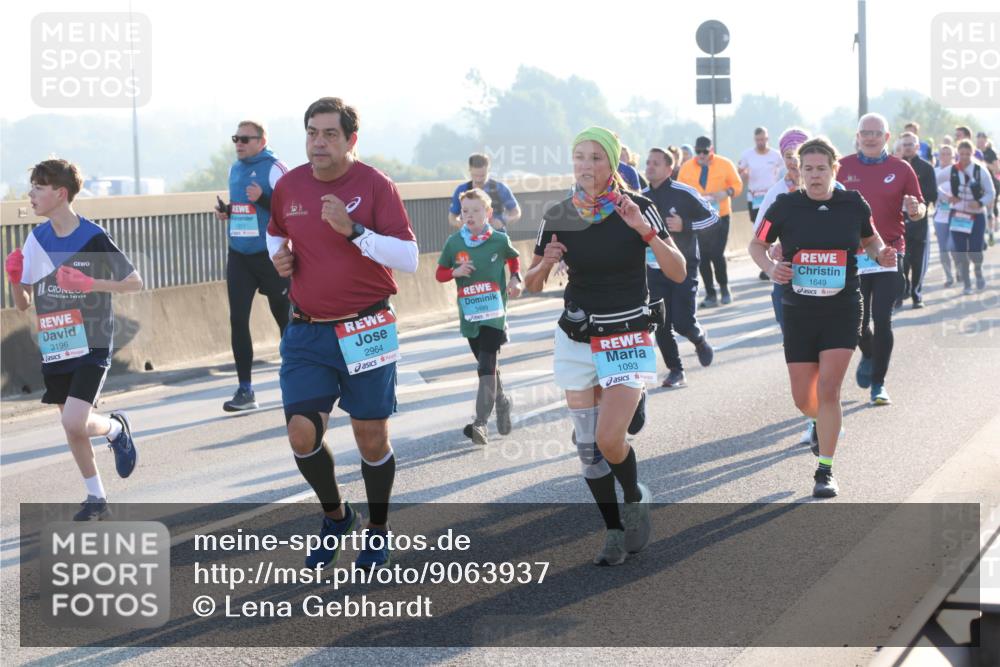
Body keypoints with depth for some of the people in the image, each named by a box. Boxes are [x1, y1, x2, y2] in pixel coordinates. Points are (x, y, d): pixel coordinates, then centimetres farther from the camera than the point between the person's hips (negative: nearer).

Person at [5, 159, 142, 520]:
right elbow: (23, 304, 8)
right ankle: (96, 499, 26)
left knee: (75, 423, -18)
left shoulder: (93, 237, -13)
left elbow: (135, 282, -9)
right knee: (71, 427, 11)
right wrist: (14, 278, -12)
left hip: (91, 344, -6)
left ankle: (116, 427, 15)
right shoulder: (37, 238, 4)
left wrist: (91, 283, -23)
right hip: (55, 347, 6)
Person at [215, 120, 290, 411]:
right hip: (239, 256, 6)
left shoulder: (274, 169, -10)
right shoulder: (234, 169, 12)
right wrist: (226, 212, 4)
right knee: (238, 319, -2)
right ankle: (245, 390, 1)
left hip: (270, 256, -6)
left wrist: (262, 199, -26)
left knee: (285, 318, 6)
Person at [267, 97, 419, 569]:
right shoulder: (288, 186, 5)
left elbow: (409, 259, -14)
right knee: (302, 433, -6)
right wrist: (278, 257, 4)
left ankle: (378, 530, 26)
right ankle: (335, 515, 21)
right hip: (306, 331, 3)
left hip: (366, 331, -3)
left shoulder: (374, 185, -8)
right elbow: (276, 233, 26)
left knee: (371, 437, 4)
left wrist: (353, 230, -25)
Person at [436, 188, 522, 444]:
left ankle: (480, 422, -18)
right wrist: (455, 272, -11)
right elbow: (440, 273, 8)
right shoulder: (454, 242, -1)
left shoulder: (499, 240, -4)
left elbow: (514, 259, 16)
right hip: (469, 313, 4)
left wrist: (515, 279, -1)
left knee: (487, 366, -13)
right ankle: (502, 401, 40)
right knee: (486, 364, 16)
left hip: (495, 312, -3)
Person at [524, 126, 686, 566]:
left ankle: (636, 499, 15)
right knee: (588, 445, 3)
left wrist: (645, 230, -26)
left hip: (628, 340, -3)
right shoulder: (559, 217, -1)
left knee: (609, 439, -16)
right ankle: (615, 531, 19)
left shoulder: (637, 208, -8)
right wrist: (545, 264, -15)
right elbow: (532, 284, 7)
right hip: (577, 342, 3)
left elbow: (677, 273, -13)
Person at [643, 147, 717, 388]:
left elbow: (712, 217, -2)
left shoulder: (684, 193, -9)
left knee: (683, 323, -10)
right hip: (654, 269, 4)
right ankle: (675, 371, 12)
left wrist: (685, 225, -15)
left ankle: (700, 339, 25)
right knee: (661, 326, -1)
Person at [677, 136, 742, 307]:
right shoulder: (686, 168, 3)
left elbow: (737, 185, 1)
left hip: (720, 217, -2)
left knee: (717, 254, -9)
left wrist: (726, 192, -18)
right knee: (703, 257, 1)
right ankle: (710, 294, 10)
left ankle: (724, 288, 15)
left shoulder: (725, 164, -1)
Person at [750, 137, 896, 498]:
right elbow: (757, 244, 7)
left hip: (842, 309, -1)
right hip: (798, 311, 1)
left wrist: (881, 253, -5)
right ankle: (825, 424, 45)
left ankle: (825, 471, -3)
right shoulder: (785, 206, -4)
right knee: (803, 399, 7)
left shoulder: (855, 205, -2)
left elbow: (869, 239, 17)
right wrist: (770, 266, -13)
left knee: (828, 390, -13)